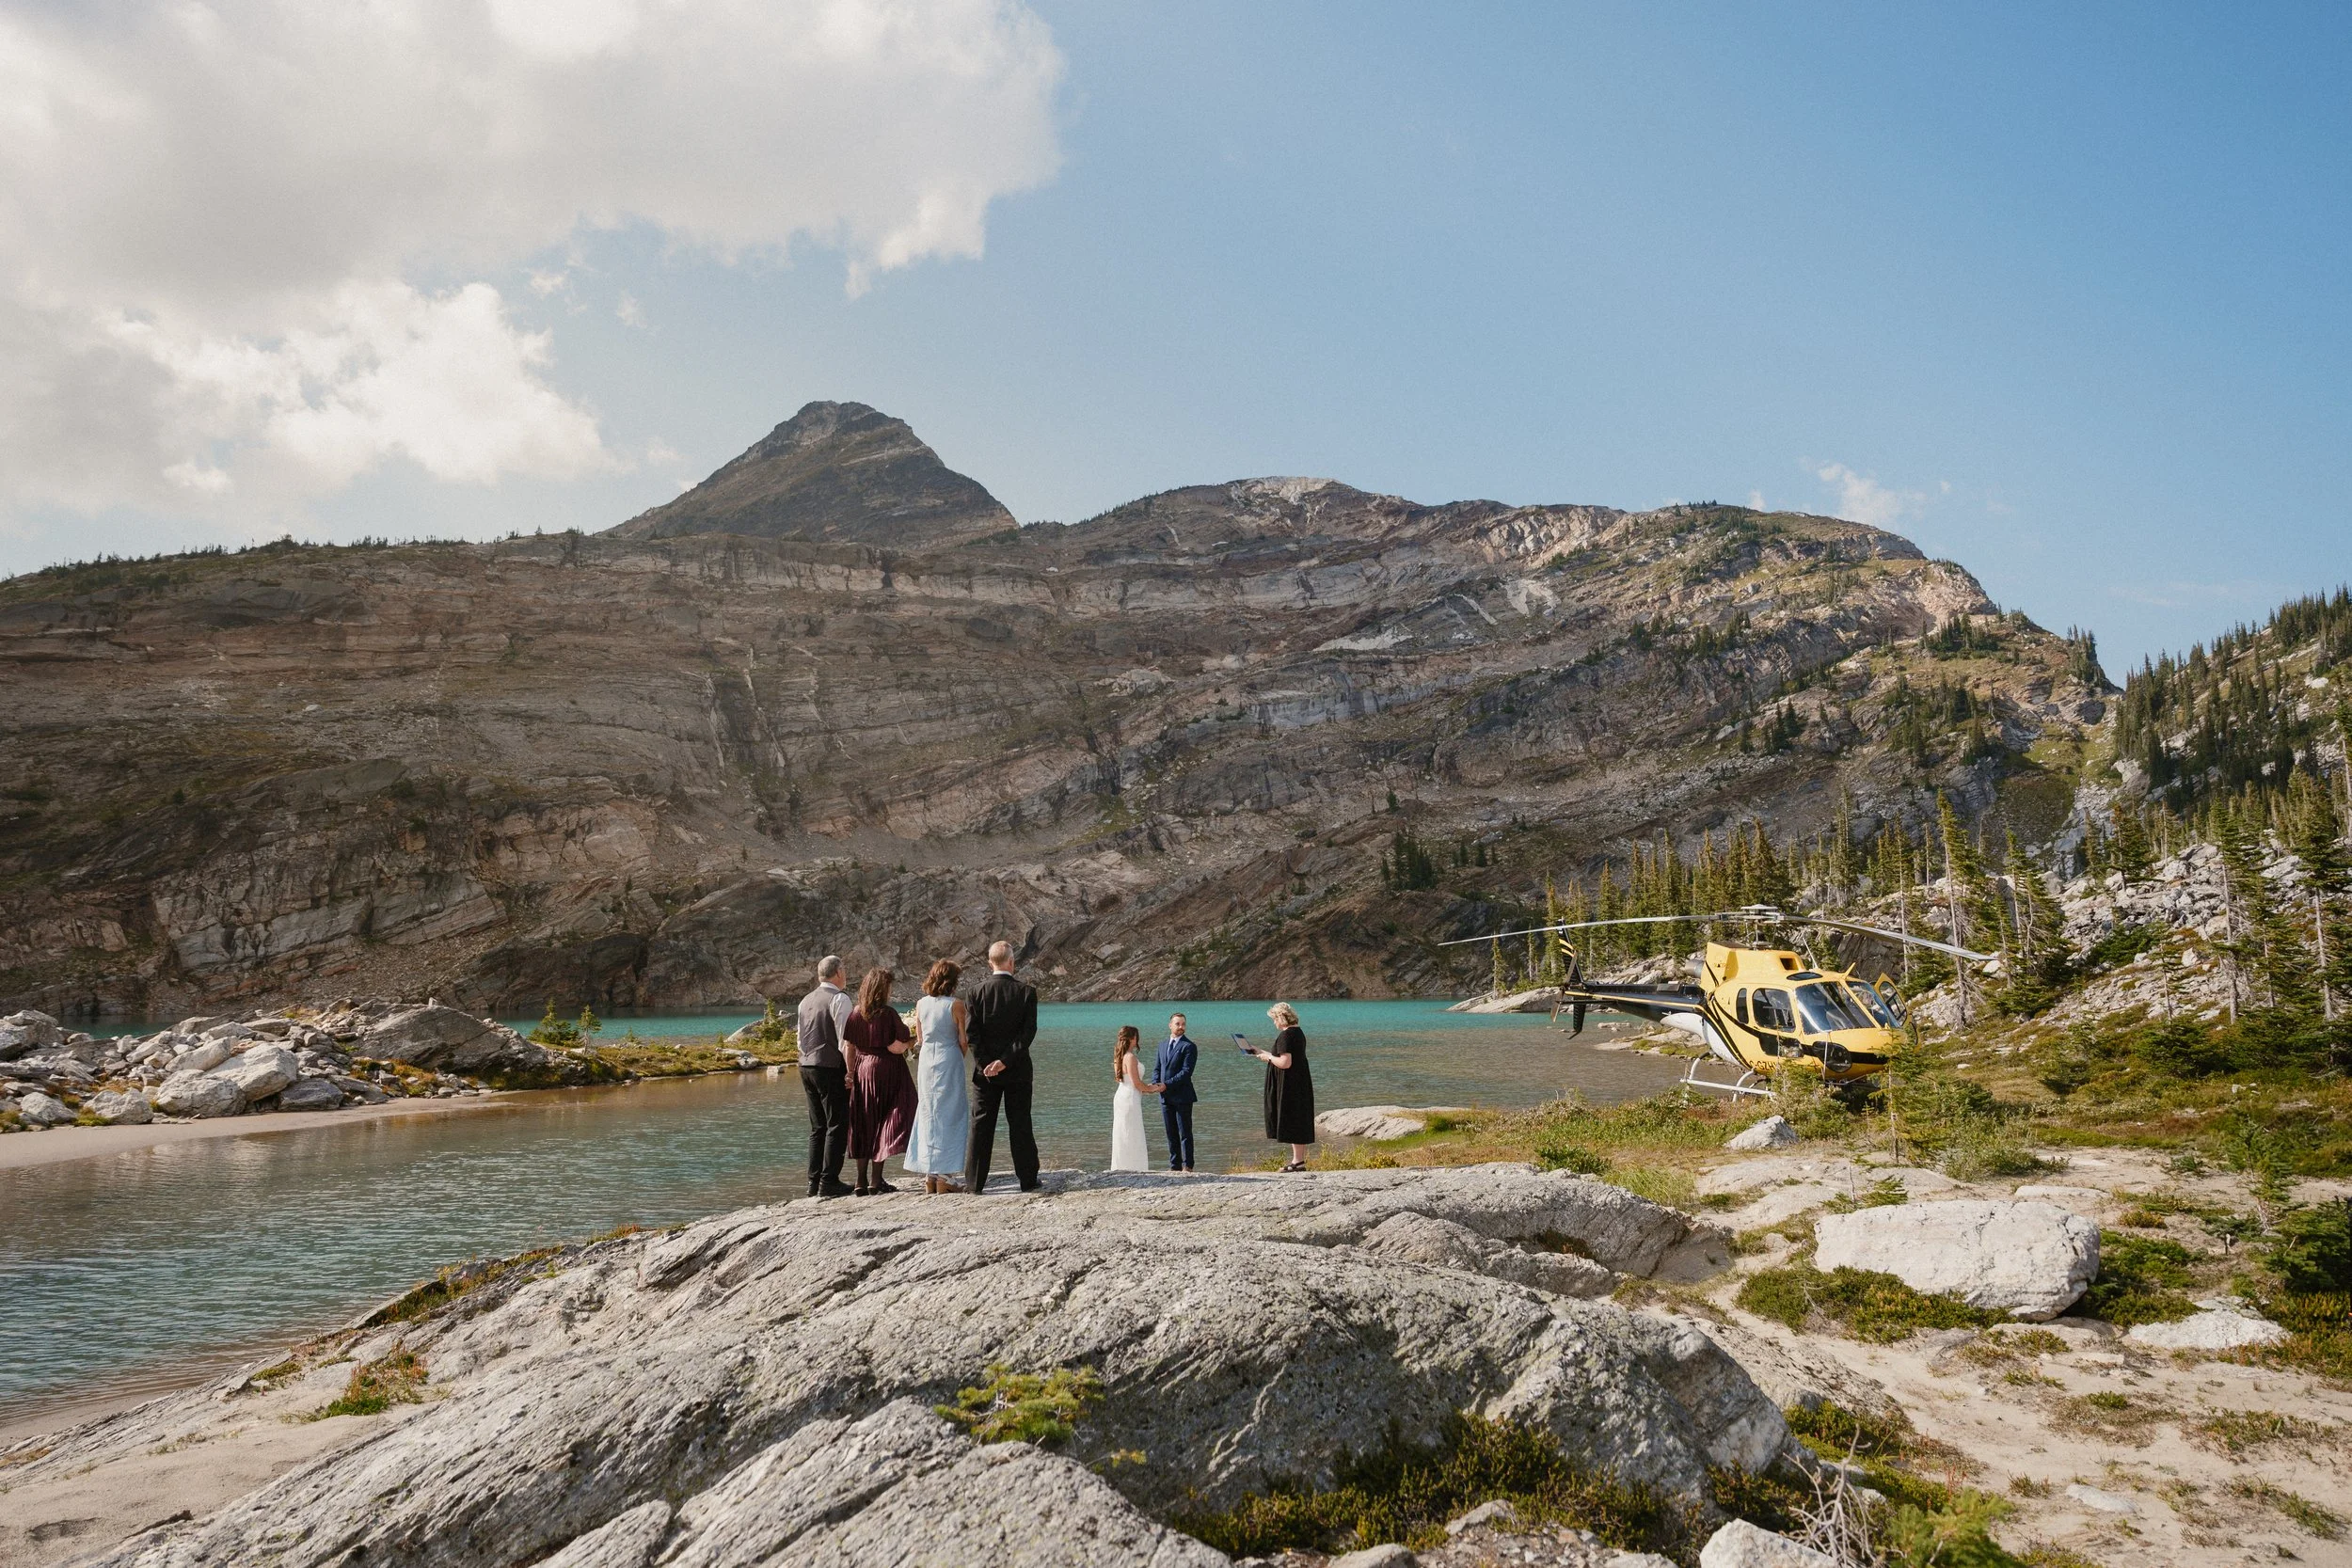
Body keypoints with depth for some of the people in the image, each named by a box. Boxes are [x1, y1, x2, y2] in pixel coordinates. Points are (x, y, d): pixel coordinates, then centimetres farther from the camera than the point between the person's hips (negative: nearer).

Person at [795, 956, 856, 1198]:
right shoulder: (839, 998, -11)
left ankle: (814, 1182, 15)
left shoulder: (806, 1000, 13)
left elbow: (801, 1039, 17)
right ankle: (829, 1182, -4)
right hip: (831, 1067, -8)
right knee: (837, 1126, -3)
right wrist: (850, 1070, -15)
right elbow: (844, 1039, -17)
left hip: (807, 1067, 8)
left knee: (817, 1128, 13)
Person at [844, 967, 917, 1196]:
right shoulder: (888, 1014, -13)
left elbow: (847, 1046, 3)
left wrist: (851, 1073, 8)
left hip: (861, 1070, 5)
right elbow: (895, 1048, -17)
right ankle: (875, 1181, 1)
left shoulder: (856, 1014, 3)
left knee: (864, 1127, 12)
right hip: (885, 1072, -5)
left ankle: (862, 1182, 15)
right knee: (883, 1126, 3)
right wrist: (911, 1041, 1)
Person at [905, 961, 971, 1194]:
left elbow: (920, 1037, 11)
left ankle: (929, 1177, 14)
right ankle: (944, 1176, 0)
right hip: (949, 1059, -5)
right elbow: (963, 1041, -5)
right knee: (949, 1114, 2)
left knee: (928, 1114, 11)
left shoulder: (921, 1004, 4)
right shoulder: (956, 1004, -10)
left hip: (926, 1059, 5)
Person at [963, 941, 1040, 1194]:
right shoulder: (1026, 992, -6)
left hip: (985, 1070, 1)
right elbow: (1028, 1032, -12)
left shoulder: (978, 992, -4)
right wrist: (1006, 1061, -13)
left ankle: (974, 1182, 7)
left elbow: (973, 1033, -8)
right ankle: (1027, 1180, 10)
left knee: (981, 1126, 6)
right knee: (1020, 1125, 7)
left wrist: (985, 1063, -9)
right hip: (1017, 1070, -1)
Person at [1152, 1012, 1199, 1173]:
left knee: (1185, 1133, -2)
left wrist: (1166, 1085, -18)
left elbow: (1186, 1072, -15)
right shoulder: (1162, 1045, 15)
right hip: (1165, 1097, 6)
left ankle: (1187, 1166, 3)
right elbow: (1157, 1068, 16)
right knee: (1171, 1134, 10)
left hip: (1182, 1096, -6)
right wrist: (1155, 1084, -4)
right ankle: (1174, 1165, 17)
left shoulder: (1189, 1046, -8)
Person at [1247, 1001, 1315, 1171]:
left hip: (1289, 1086, -10)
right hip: (1301, 1085, 10)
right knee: (1300, 1121, 13)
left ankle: (1298, 1161, -1)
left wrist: (1269, 1057, -8)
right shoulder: (1298, 1033, 12)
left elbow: (1285, 1063, -25)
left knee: (1292, 1121, -4)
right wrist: (1262, 1052, 22)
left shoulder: (1286, 1036, -18)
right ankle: (1300, 1159, 19)